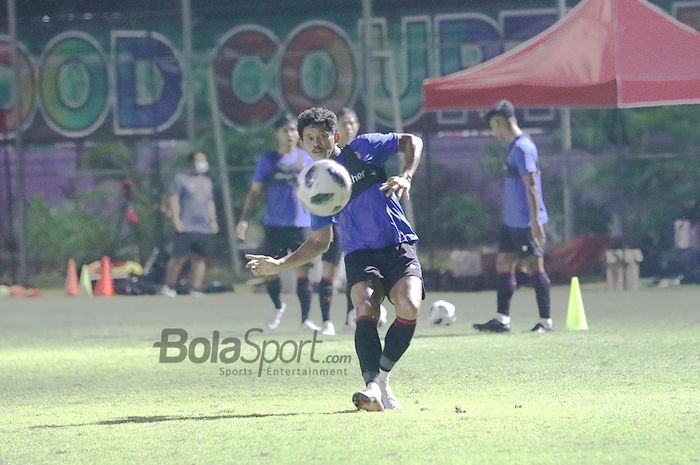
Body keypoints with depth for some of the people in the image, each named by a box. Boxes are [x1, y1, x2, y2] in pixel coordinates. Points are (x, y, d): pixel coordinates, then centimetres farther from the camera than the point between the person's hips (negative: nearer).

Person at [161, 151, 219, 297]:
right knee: (179, 257, -9)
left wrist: (213, 221, 15)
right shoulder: (181, 179, 4)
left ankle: (196, 288, 1)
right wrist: (176, 219, -11)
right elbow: (174, 200, -1)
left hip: (205, 228, 6)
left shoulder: (207, 182, 22)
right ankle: (169, 286, 2)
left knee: (200, 258, -1)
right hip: (186, 227, -6)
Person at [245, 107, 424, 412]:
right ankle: (375, 388, -41)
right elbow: (319, 242, 21)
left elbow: (412, 142, 13)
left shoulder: (362, 149, 7)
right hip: (360, 254, 1)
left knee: (409, 306, -27)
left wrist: (406, 176, -5)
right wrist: (279, 265, 11)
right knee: (365, 309, -28)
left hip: (400, 248, -1)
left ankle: (381, 377, -11)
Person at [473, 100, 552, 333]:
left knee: (534, 267, -4)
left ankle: (546, 321, 1)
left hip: (526, 223, -10)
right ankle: (502, 319, 11)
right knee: (503, 265, 9)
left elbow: (531, 185, -20)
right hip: (511, 222, 10)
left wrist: (535, 220, -23)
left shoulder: (522, 148, -16)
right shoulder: (512, 147, 15)